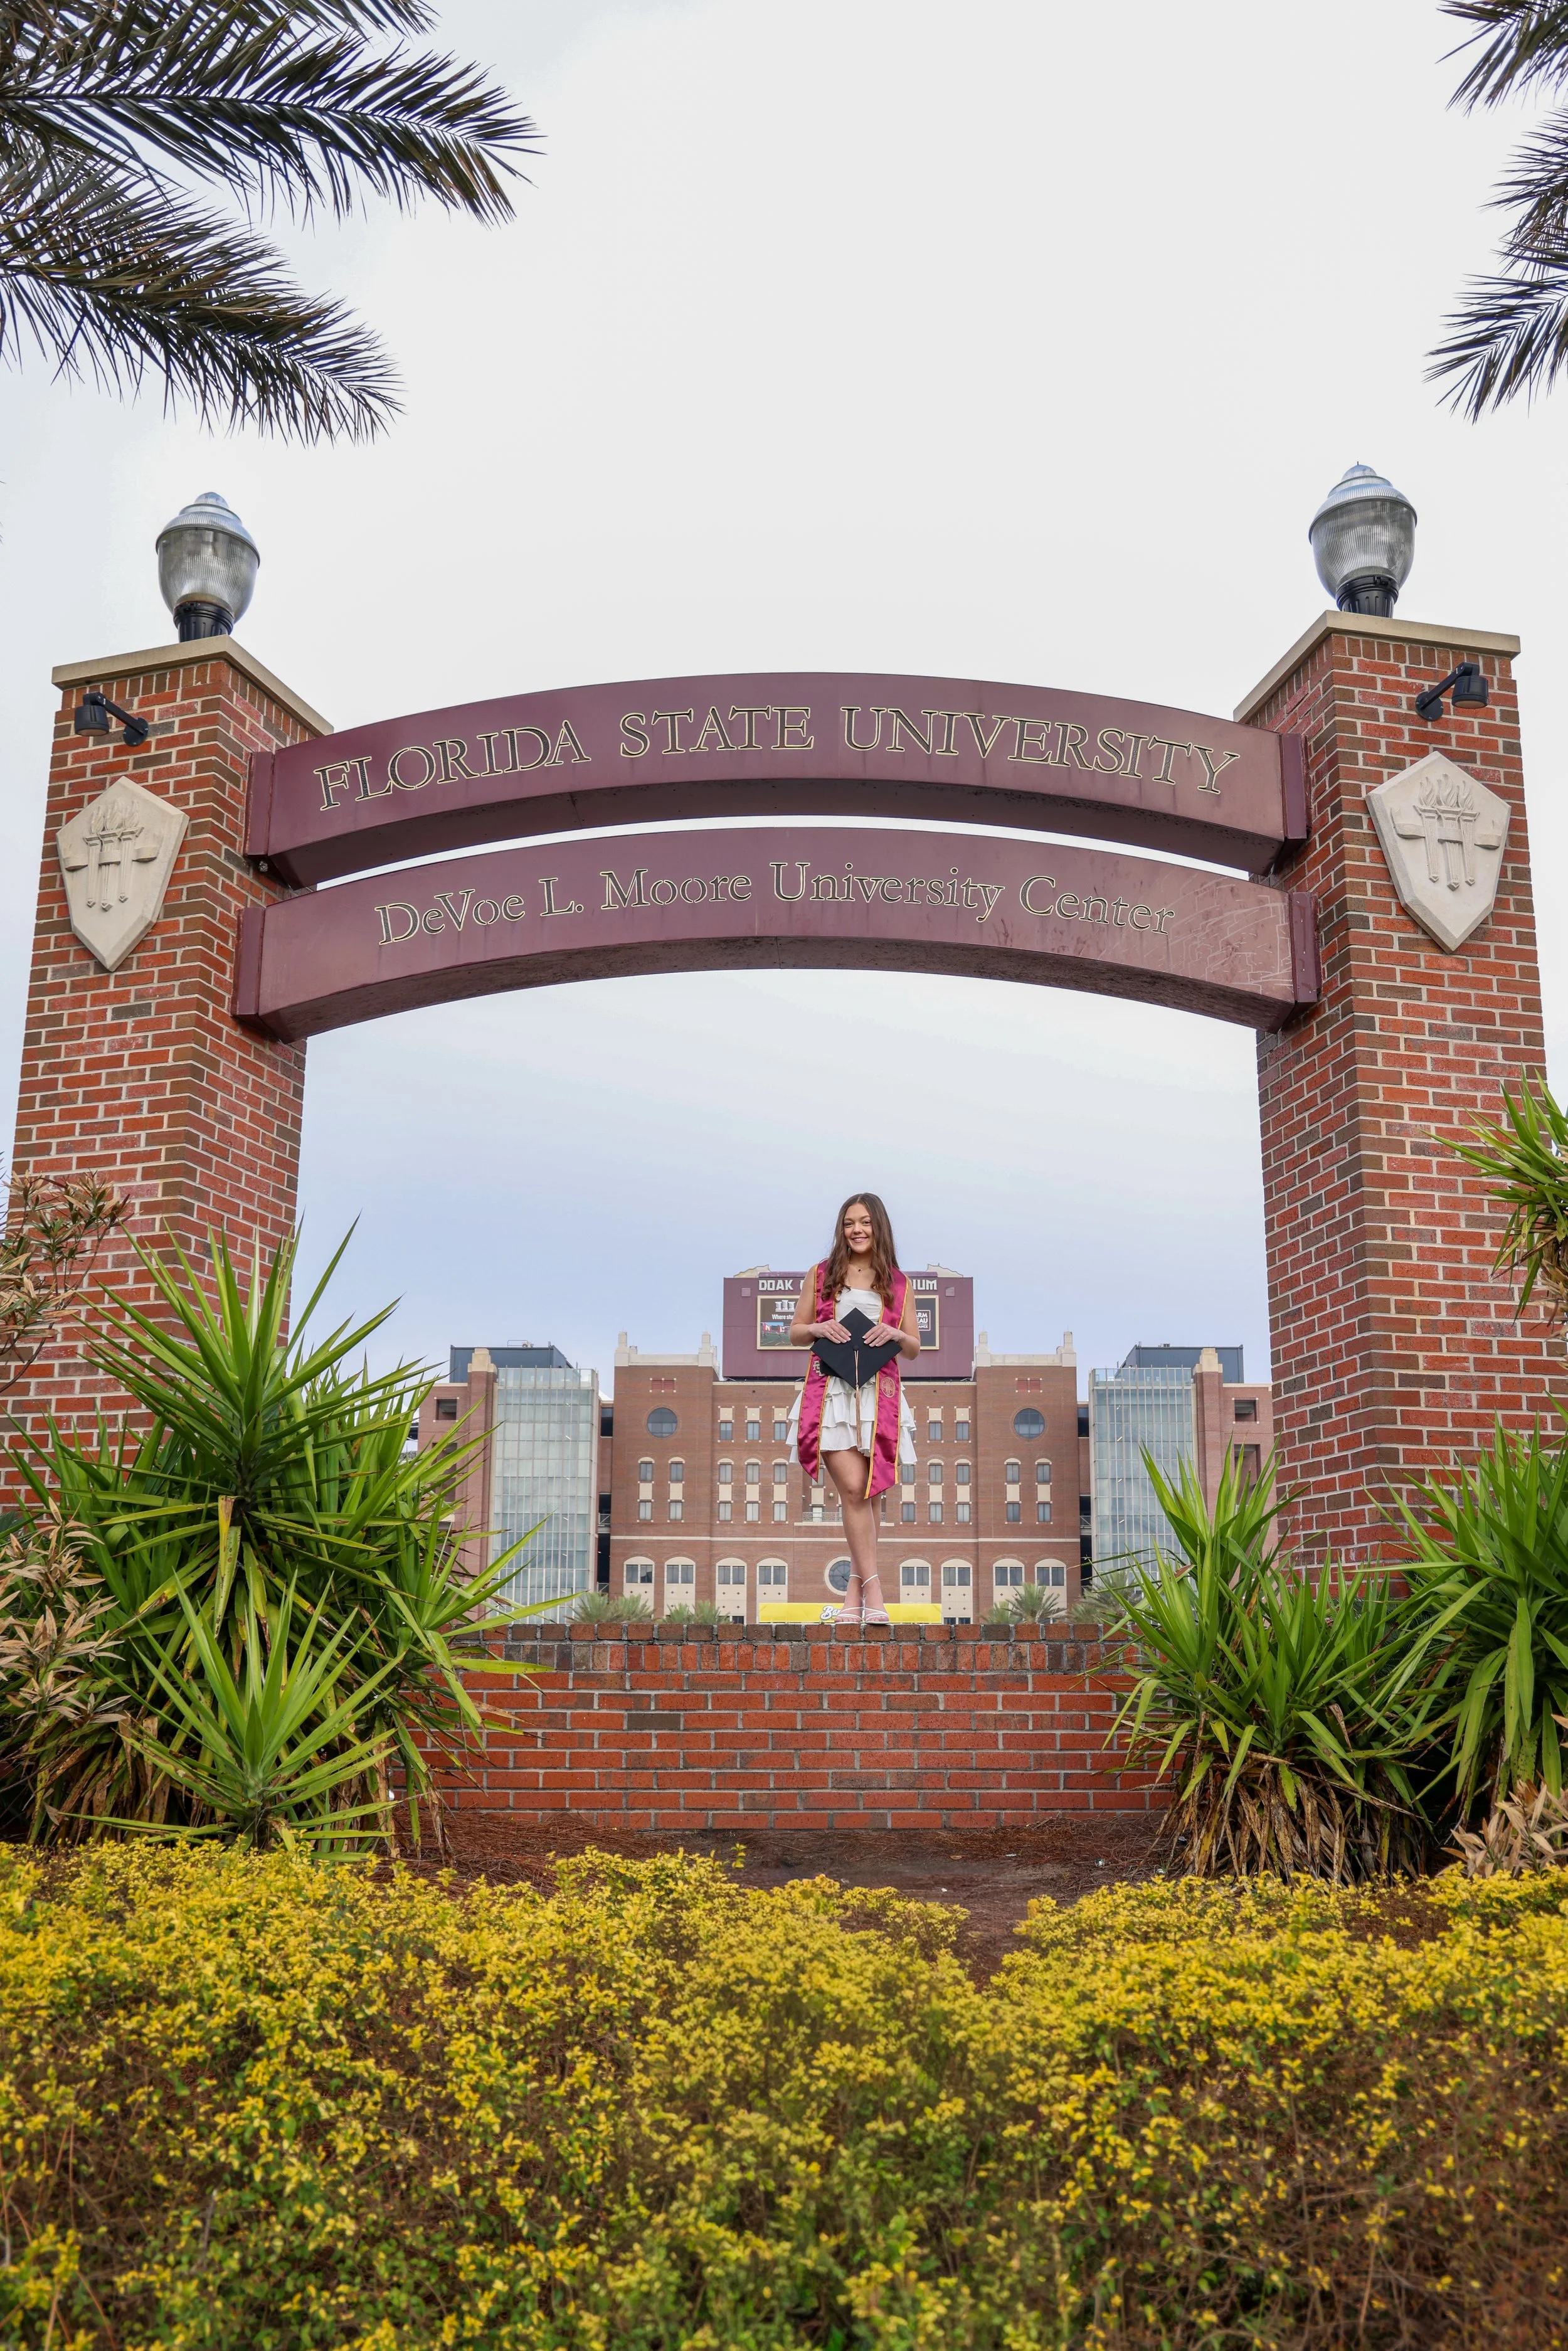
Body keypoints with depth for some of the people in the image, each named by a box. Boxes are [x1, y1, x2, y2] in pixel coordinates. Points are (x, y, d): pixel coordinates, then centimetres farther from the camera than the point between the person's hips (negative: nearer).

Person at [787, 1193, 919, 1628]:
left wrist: (895, 1335, -8)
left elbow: (914, 1350, 14)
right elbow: (794, 1333, 15)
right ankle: (873, 1588, -11)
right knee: (853, 1488, -14)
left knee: (867, 1494, 0)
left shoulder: (898, 1284, 12)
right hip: (830, 1391, -1)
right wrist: (817, 1329, -6)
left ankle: (855, 1591, 8)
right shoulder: (821, 1275, 11)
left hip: (879, 1394, 1)